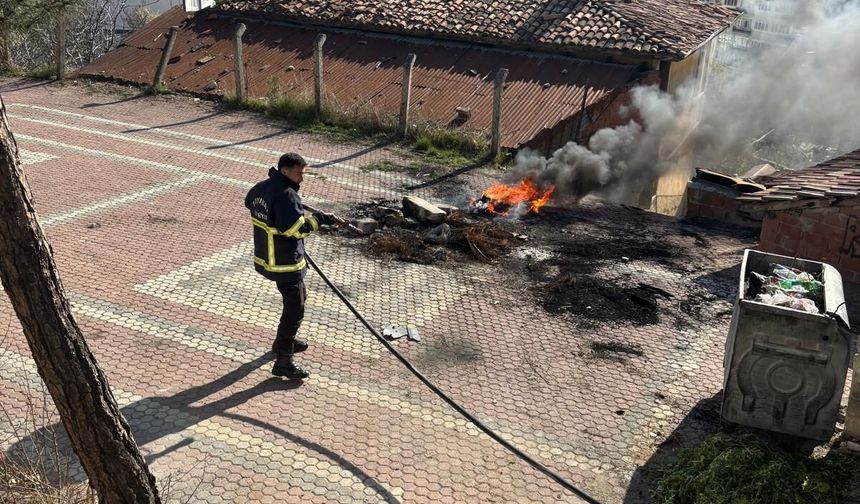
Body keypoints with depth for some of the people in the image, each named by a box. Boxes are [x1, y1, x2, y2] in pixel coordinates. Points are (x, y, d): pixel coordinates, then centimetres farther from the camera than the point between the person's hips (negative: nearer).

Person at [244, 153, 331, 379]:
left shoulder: (261, 187, 4)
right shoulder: (286, 195, -25)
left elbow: (249, 202, 26)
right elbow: (298, 228, -28)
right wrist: (319, 219, -15)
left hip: (266, 257, 10)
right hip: (284, 264, -10)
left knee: (298, 298, 27)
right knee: (295, 309, -3)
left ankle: (284, 341, 42)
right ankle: (283, 362, 1)